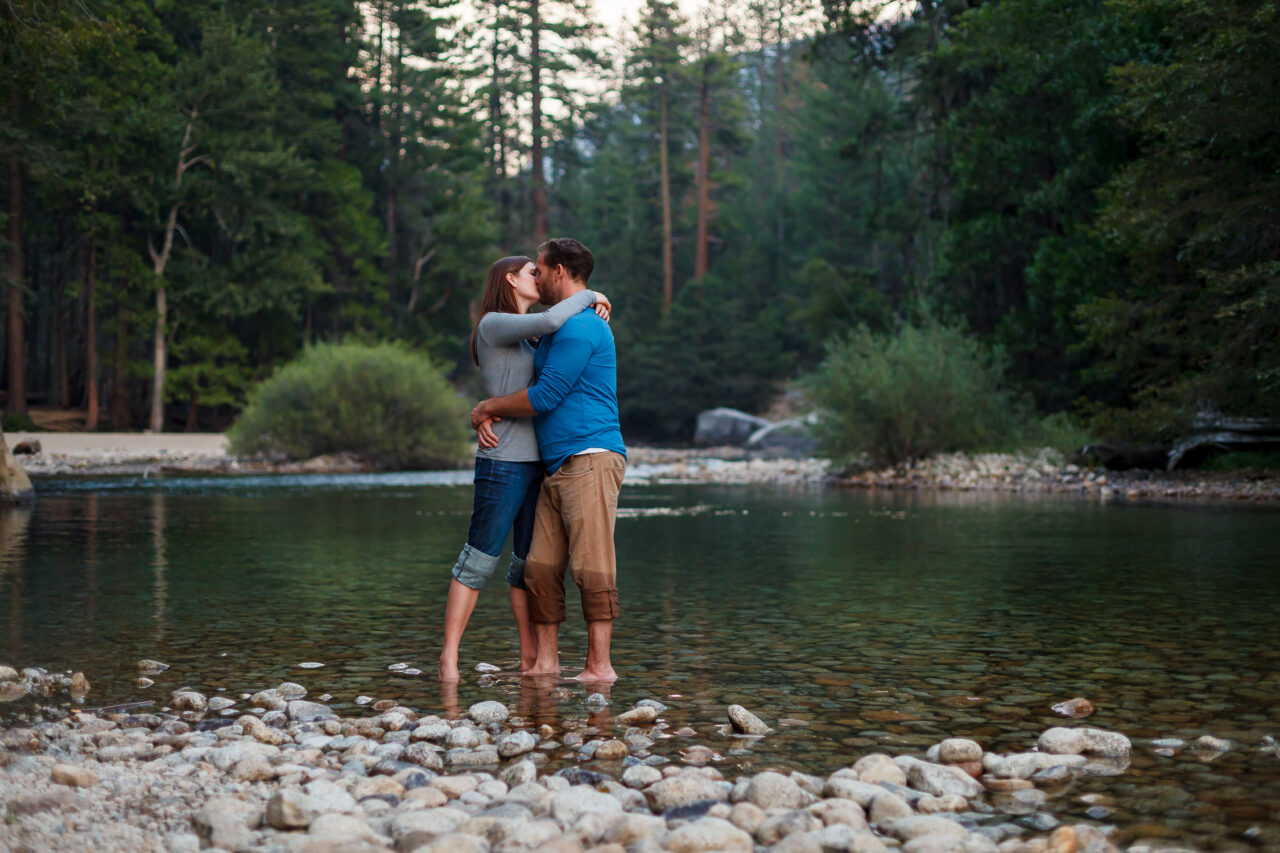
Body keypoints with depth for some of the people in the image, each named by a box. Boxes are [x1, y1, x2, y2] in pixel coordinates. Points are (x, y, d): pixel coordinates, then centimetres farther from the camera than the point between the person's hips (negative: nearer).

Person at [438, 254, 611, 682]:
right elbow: (550, 321, -24)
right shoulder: (493, 325, -8)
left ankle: (530, 659, 11)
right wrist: (587, 294, -7)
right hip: (503, 460, -9)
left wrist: (594, 315, 6)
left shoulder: (524, 338, 20)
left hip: (536, 463, 9)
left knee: (529, 562, 8)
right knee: (479, 560, -8)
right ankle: (449, 656, -5)